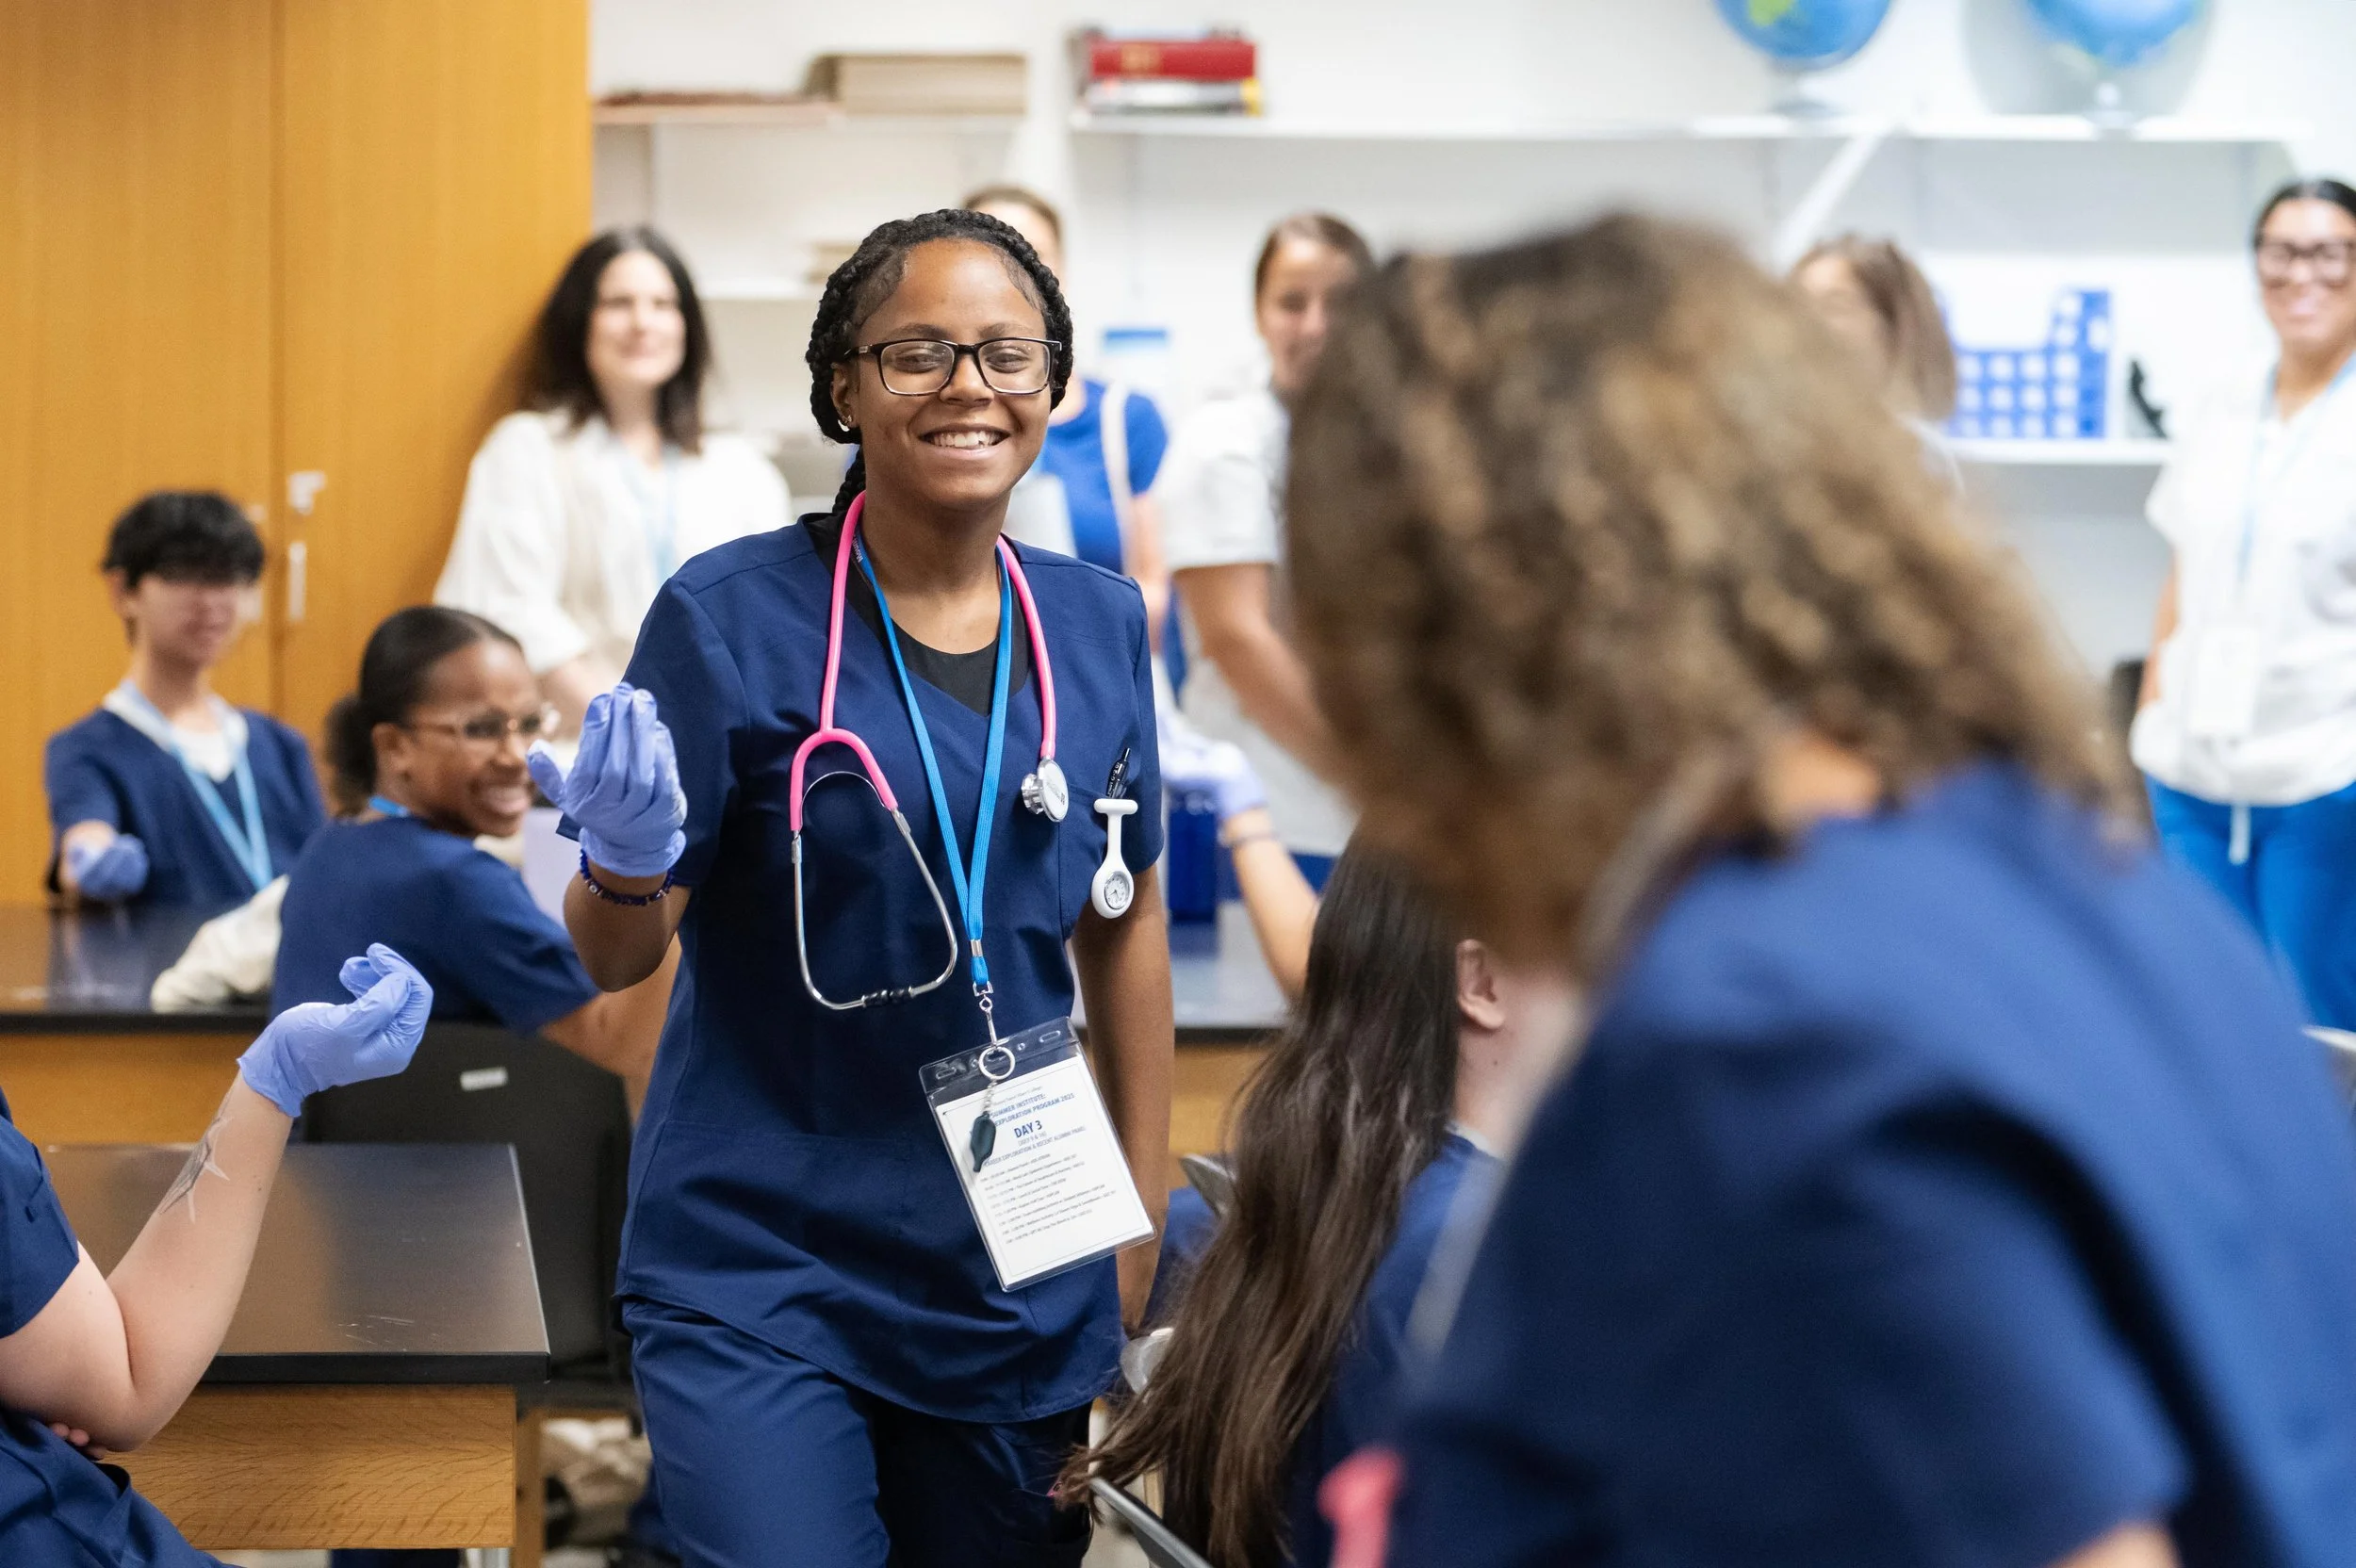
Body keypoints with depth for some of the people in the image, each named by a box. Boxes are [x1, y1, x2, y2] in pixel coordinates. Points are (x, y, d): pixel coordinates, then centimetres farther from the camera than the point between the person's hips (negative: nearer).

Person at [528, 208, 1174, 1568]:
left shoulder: (1101, 625, 3)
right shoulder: (732, 616, -10)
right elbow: (616, 956, -7)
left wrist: (1143, 1226, 12)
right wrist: (629, 859, -30)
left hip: (1025, 1282, 4)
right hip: (760, 1272, -4)